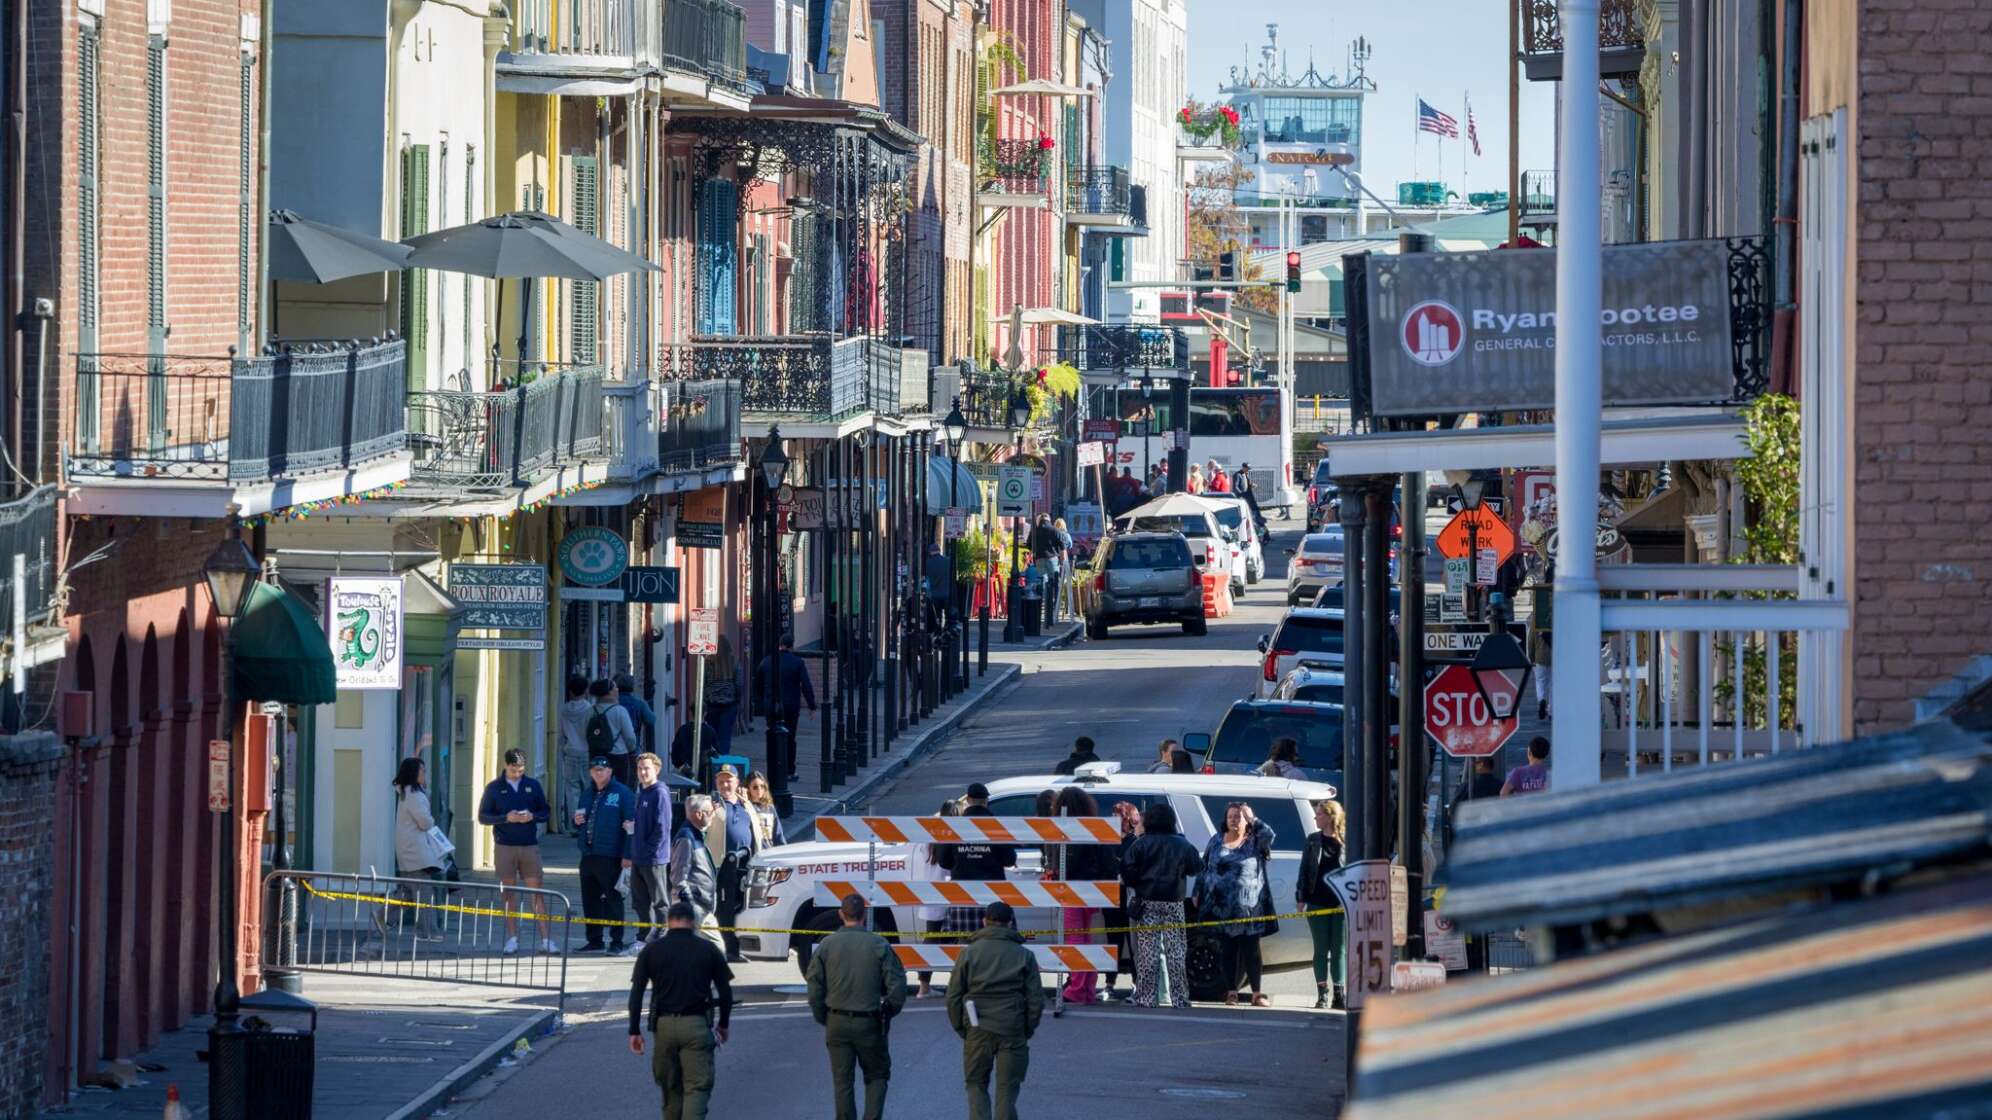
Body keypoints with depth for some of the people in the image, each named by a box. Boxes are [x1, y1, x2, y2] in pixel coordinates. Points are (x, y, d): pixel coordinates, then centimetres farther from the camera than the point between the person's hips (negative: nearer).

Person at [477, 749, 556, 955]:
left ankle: (545, 939, -3)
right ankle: (512, 939, 7)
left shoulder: (533, 785, 8)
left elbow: (546, 812, 11)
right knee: (508, 892, 2)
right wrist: (506, 818, -14)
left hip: (529, 845, 1)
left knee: (536, 890, -3)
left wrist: (532, 816, -11)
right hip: (504, 846, -1)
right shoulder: (494, 788, 4)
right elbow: (482, 816, 2)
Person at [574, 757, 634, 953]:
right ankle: (594, 940, 18)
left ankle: (616, 941, -1)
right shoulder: (589, 794, 17)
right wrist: (578, 823, 2)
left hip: (610, 857, -7)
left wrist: (627, 854, -15)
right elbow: (580, 828, 27)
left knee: (613, 899, -4)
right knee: (590, 900, 9)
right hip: (588, 855, 7)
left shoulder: (622, 794, -4)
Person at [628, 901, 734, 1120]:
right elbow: (725, 991, 6)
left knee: (670, 1086, 17)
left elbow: (636, 992, -2)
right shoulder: (708, 951, 2)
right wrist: (723, 1025, 21)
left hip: (664, 1025, 2)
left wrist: (634, 1031, 2)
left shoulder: (651, 951, 3)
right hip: (697, 1025, -1)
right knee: (698, 1087, -4)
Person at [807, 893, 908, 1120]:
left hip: (837, 1023, 1)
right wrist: (888, 1013, 10)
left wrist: (823, 1019, 10)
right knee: (877, 1076, 13)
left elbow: (814, 988, -1)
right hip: (869, 1023, -1)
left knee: (842, 1082, 8)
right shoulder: (879, 946, -6)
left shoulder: (826, 945, -2)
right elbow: (897, 986, -6)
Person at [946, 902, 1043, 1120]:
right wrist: (1028, 1030, 12)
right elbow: (1036, 998, 0)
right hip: (1012, 1033, 0)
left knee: (976, 1085, 12)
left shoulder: (969, 953, 0)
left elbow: (953, 996, -1)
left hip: (977, 1031, 0)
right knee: (1007, 1088, 7)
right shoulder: (1024, 956, 1)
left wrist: (960, 1029, 10)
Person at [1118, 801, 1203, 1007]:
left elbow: (1127, 871, -8)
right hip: (1173, 903, 1)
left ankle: (1146, 998, -1)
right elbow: (1197, 867, 8)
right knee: (1176, 953, 5)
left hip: (1147, 903, -1)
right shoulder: (1182, 845, 0)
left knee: (1147, 953, 2)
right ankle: (1180, 999, 4)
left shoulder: (1140, 844, -5)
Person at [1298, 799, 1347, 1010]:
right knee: (1321, 950, 4)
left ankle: (1339, 994, 8)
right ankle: (1322, 994, 7)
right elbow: (1304, 871, 10)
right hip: (1317, 903, 2)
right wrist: (1301, 898, 2)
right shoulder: (1313, 841, 9)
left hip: (1341, 904, -2)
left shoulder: (1346, 841, 0)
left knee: (1339, 950, 2)